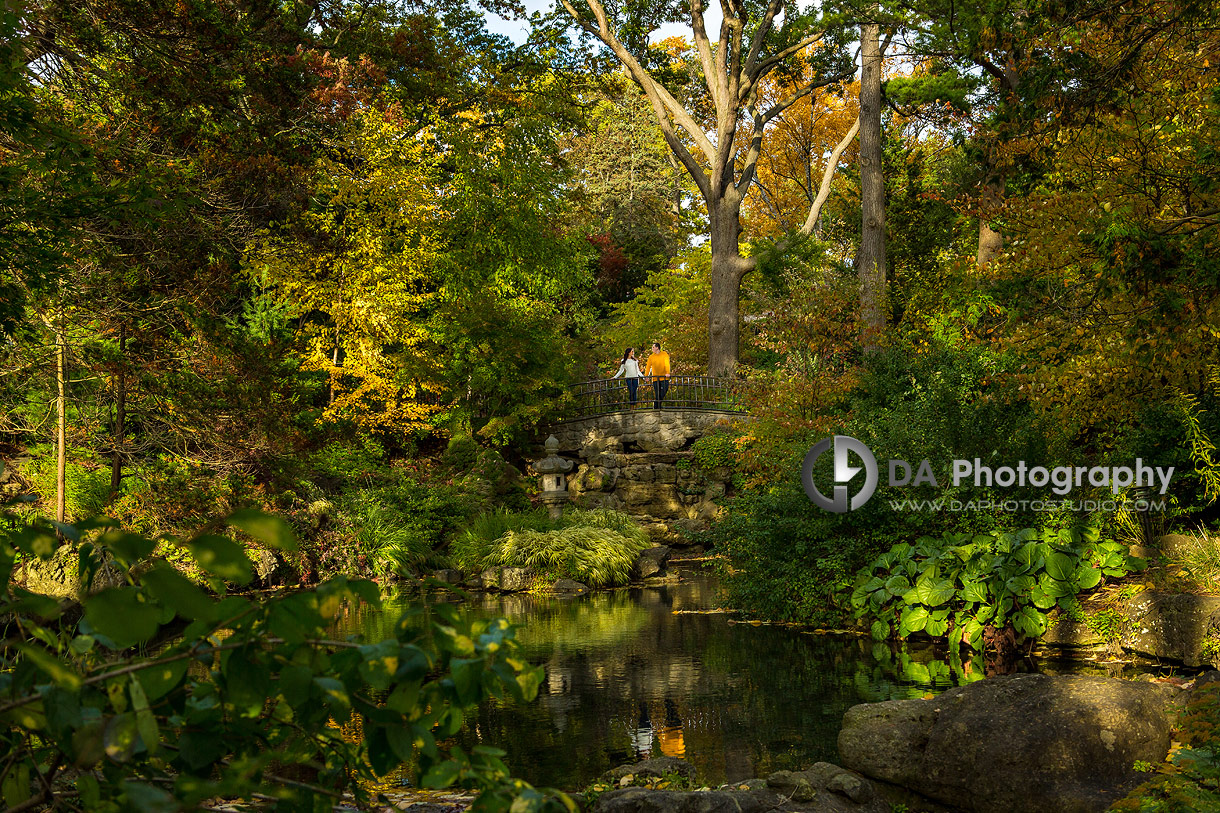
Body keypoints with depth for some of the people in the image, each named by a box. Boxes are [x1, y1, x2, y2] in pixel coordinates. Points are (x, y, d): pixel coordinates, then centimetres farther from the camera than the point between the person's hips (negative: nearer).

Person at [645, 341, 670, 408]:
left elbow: (667, 364, -12)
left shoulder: (664, 354, 0)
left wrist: (667, 373, -26)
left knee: (662, 394, -3)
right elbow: (648, 367, 7)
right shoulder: (651, 357, 7)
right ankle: (657, 408, 5)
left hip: (664, 378, -1)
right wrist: (646, 376, 0)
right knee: (657, 395, -2)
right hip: (655, 378, 1)